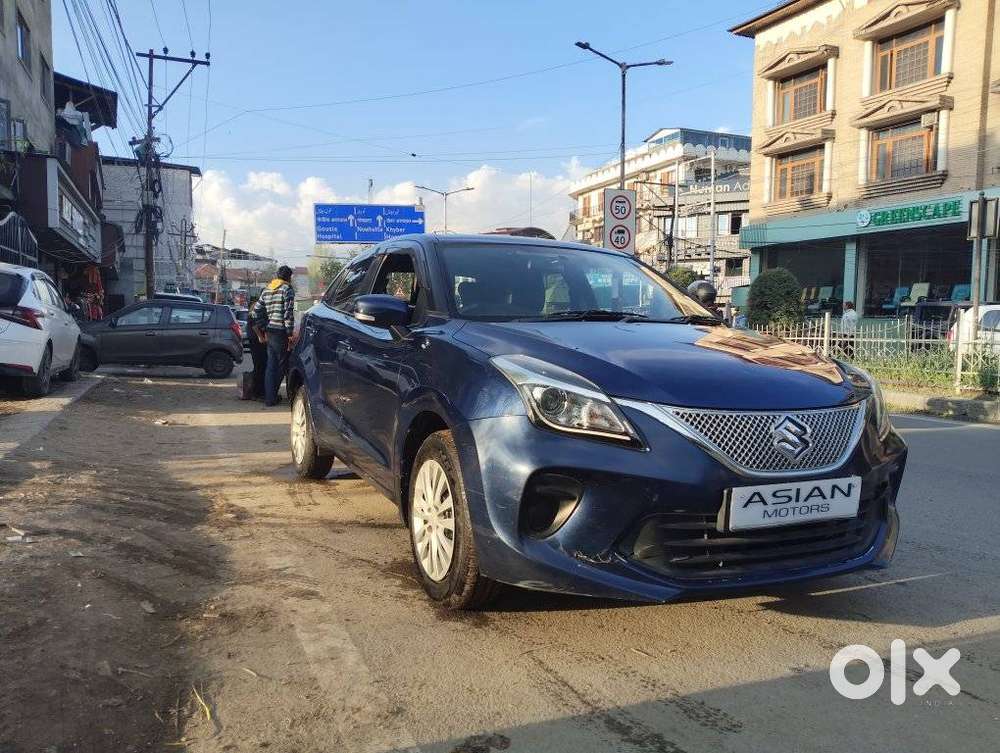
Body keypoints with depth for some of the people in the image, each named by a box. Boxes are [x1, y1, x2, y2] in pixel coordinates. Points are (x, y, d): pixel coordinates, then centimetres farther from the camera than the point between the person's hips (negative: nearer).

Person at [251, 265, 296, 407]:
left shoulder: (267, 290, 15)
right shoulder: (287, 289, -8)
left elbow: (256, 311, 12)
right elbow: (288, 313, -15)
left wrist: (263, 329, 17)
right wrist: (290, 333, -12)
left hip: (269, 331, 7)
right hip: (281, 332, -7)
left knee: (271, 365, 9)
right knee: (281, 365, 5)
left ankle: (269, 397, 8)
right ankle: (271, 397, 10)